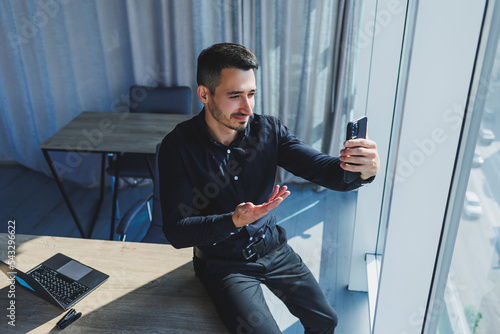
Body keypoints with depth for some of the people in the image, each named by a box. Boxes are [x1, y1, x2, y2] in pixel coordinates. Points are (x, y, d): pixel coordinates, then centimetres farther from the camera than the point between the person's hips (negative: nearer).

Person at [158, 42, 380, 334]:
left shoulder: (268, 130, -10)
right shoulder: (178, 146, -19)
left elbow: (321, 168, -17)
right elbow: (177, 231, -20)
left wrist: (363, 171, -40)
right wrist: (234, 221, -37)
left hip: (272, 247, 4)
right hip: (223, 262, -3)